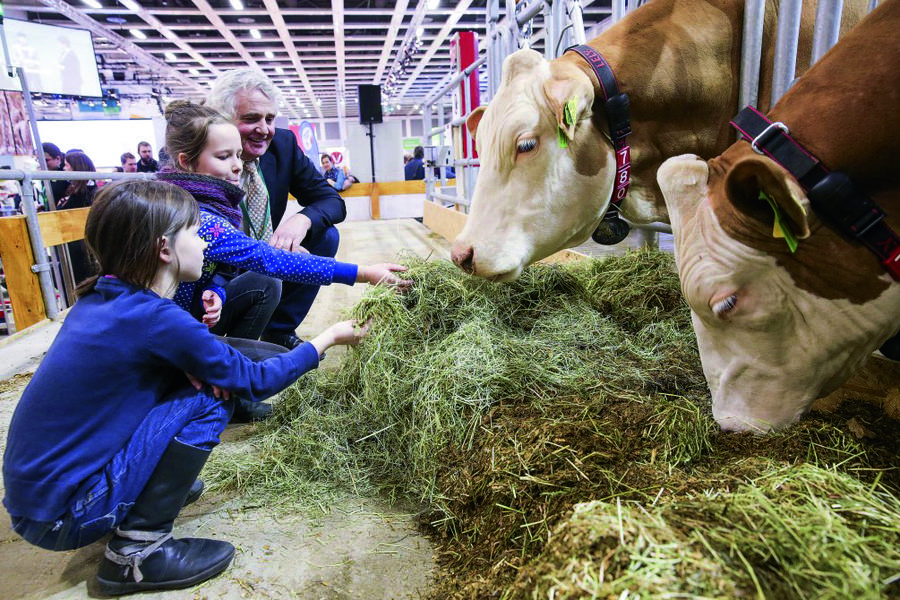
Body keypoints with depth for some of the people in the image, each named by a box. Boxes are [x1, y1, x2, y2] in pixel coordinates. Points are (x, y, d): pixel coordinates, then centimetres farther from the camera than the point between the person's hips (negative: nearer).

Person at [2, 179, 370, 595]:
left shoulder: (99, 297, 0)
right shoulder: (156, 319, -24)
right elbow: (256, 381, -14)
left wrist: (196, 368, -7)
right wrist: (330, 337, -2)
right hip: (61, 517, -8)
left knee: (181, 379, 7)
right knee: (210, 402, -15)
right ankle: (137, 551, -7)